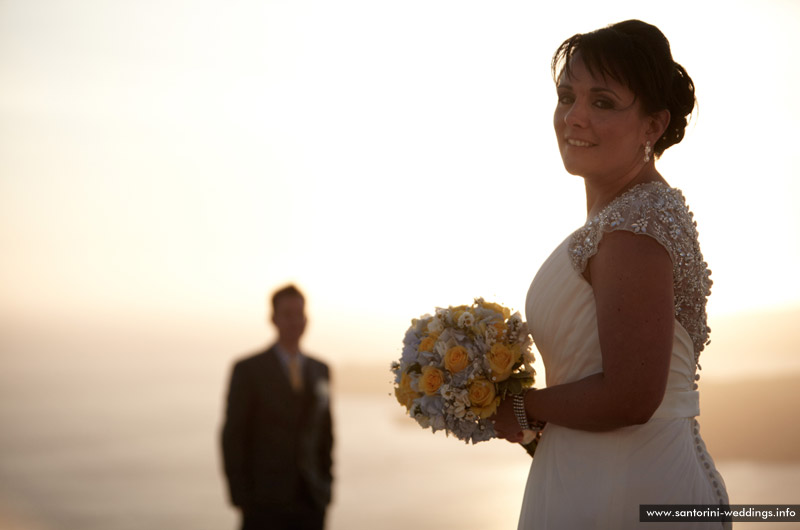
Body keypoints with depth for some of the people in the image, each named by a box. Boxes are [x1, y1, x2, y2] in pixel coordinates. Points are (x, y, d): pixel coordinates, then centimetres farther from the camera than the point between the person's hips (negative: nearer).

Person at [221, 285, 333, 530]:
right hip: (265, 503, -4)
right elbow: (233, 437, -3)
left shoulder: (320, 370, 13)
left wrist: (326, 487, 10)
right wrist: (241, 497, -8)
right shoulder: (248, 370, -1)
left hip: (311, 502, 4)